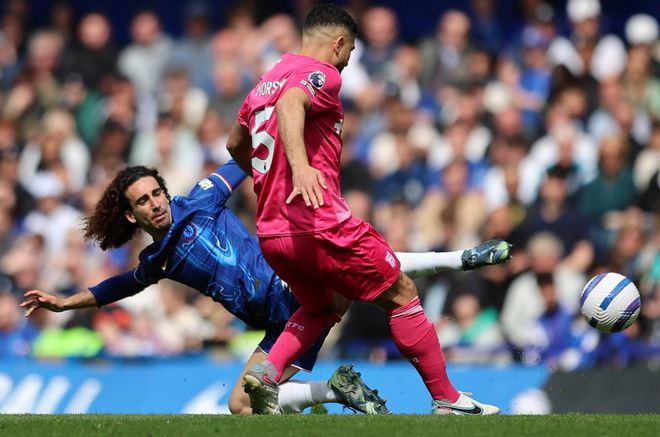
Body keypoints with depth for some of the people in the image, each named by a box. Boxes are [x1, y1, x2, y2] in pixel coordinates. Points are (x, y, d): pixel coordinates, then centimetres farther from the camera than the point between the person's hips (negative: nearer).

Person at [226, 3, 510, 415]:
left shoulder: (266, 81, 18)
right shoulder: (322, 74, -7)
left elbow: (235, 145, 32)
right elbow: (289, 105, -30)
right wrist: (300, 167, -46)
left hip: (270, 234, 8)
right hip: (320, 225, -8)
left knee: (320, 308, 28)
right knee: (402, 294, 6)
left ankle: (267, 373, 2)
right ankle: (447, 401, 9)